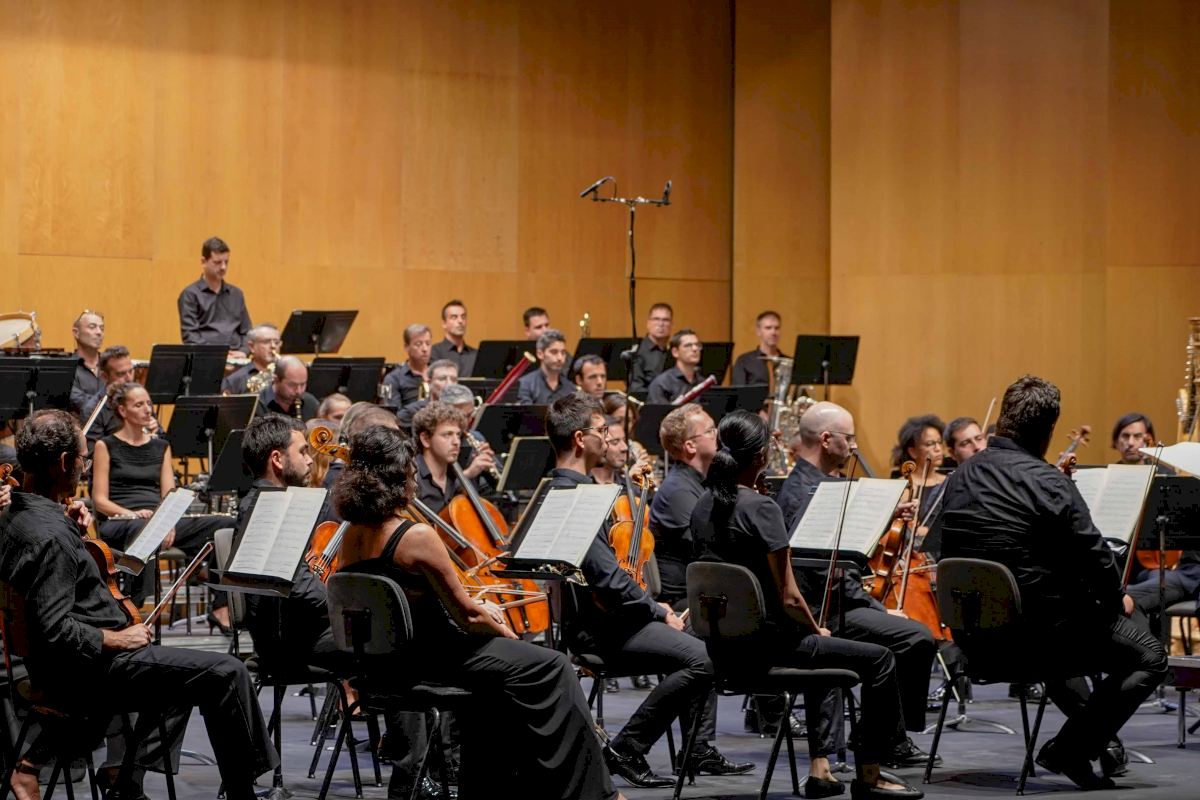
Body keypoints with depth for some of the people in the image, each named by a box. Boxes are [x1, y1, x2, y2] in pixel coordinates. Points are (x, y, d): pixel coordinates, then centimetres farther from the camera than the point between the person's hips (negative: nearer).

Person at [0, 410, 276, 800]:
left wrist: (72, 532, 9)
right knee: (227, 674, -11)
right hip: (86, 673, -11)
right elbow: (54, 629, -30)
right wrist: (115, 639, -17)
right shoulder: (49, 536, -25)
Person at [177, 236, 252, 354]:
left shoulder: (236, 294, 20)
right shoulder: (191, 294, 6)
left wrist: (243, 351, 0)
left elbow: (246, 332, 20)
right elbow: (190, 335, -3)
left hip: (235, 359, 3)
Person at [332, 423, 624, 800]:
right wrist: (508, 635, 2)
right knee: (549, 667, 4)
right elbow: (466, 616, -16)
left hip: (384, 658, 8)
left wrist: (477, 609, 13)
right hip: (428, 658, -8)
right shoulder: (418, 537, -22)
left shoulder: (351, 538, 1)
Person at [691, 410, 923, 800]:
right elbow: (789, 598, -20)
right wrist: (816, 630, 1)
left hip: (722, 643, 9)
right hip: (765, 643, -9)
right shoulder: (761, 509, -20)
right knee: (879, 659, 2)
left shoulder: (703, 506, 4)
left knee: (821, 652, 35)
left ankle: (819, 768, 32)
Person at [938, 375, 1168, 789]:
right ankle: (1070, 748, -1)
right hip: (1041, 628, -8)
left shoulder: (959, 478, 4)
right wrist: (1118, 598, 6)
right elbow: (1093, 554, -16)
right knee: (1148, 658, 7)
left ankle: (1085, 722, 35)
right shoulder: (1048, 483, -19)